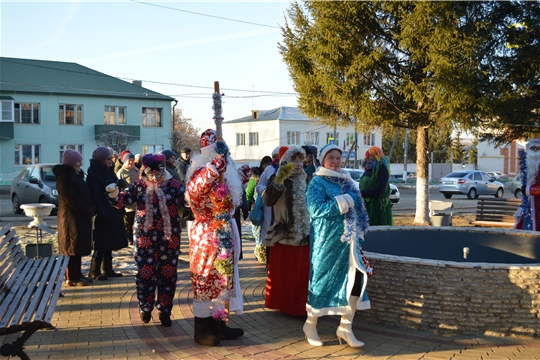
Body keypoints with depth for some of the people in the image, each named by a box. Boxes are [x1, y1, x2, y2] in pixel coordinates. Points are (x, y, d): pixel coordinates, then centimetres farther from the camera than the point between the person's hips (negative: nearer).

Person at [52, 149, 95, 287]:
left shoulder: (75, 175, 15)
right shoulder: (64, 177, -15)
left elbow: (84, 195, 16)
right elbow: (72, 200, -20)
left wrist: (90, 209, 1)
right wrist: (89, 210, -15)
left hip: (81, 216, 9)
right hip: (71, 217, -9)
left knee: (78, 247, 12)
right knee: (73, 247, -4)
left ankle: (77, 275, 18)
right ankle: (71, 278, 2)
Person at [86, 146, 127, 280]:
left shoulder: (109, 172, 13)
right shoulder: (93, 174, -12)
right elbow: (95, 196, -17)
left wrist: (121, 209, 11)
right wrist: (102, 214, -22)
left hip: (113, 213, 8)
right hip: (103, 214, -8)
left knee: (109, 243, 12)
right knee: (101, 244, -3)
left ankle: (108, 269, 20)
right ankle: (95, 272, 6)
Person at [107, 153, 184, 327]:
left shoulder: (175, 186, -1)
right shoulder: (139, 186, 1)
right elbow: (122, 201, -7)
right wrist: (114, 194, -28)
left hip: (169, 238, 0)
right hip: (145, 238, 0)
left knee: (167, 275, 7)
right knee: (145, 274, 5)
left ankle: (164, 311, 21)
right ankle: (145, 308, 26)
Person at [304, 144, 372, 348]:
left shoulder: (346, 181, 14)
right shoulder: (317, 183, -8)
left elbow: (356, 205, 17)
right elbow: (316, 209, -22)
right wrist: (345, 201, -18)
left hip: (348, 239, 7)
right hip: (327, 240, -6)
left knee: (356, 279, 1)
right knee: (323, 280, 3)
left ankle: (345, 327, 12)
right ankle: (310, 325, 21)